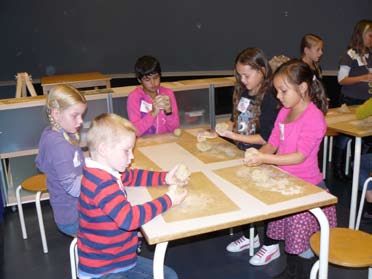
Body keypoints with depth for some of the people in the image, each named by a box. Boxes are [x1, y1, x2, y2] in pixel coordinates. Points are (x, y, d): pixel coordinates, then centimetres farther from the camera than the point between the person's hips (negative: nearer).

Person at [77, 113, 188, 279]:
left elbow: (132, 176, 20)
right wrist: (166, 201, -27)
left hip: (119, 259, 10)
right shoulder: (102, 184, -30)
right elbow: (128, 218, -38)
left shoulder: (106, 173, 2)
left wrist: (164, 178, 5)